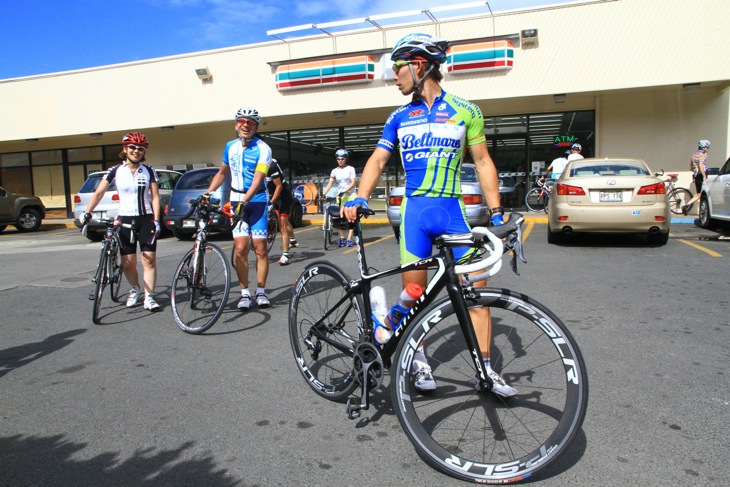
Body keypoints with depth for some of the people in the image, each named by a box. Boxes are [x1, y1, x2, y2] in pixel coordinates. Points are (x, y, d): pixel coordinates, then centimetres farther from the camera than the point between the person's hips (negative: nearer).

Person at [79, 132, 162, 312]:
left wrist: (156, 220, -8)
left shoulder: (148, 171, 3)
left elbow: (155, 197, 1)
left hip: (146, 219, 0)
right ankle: (135, 289, 29)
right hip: (125, 220, 1)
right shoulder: (116, 171, 1)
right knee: (128, 262, 2)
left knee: (149, 260, -6)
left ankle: (149, 297, 2)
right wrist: (87, 213, -15)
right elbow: (98, 193, -3)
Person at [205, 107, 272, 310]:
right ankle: (244, 293, 5)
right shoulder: (230, 146, 7)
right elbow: (222, 173, 20)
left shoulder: (262, 149, -10)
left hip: (257, 202, -3)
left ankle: (261, 292, 10)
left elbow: (257, 180, -19)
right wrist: (207, 193, 8)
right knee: (241, 249, -3)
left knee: (261, 249, -2)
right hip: (236, 201, 3)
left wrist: (244, 202, -31)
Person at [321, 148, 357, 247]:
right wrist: (322, 194, -14)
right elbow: (329, 184, -1)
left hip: (350, 195, -2)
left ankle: (349, 239, -8)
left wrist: (344, 191, -24)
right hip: (340, 196, 3)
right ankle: (341, 238, 7)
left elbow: (353, 183, -10)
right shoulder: (335, 171, 5)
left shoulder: (351, 169, -2)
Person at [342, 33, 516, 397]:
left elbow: (483, 163, 8)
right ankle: (419, 360, 22)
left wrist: (496, 212, 2)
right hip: (414, 210, 2)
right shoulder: (400, 117, 11)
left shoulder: (465, 111, 5)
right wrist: (360, 198, -10)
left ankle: (486, 368, 10)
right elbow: (377, 161, 7)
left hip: (454, 209, -1)